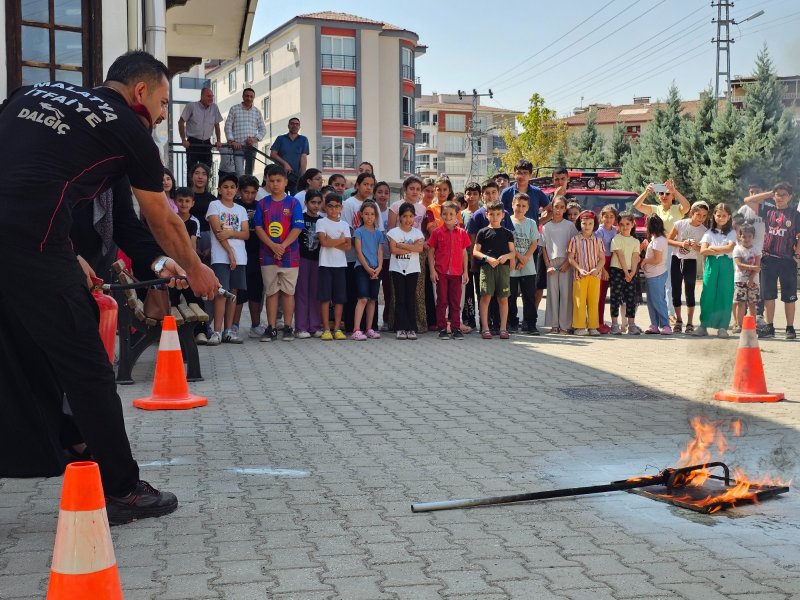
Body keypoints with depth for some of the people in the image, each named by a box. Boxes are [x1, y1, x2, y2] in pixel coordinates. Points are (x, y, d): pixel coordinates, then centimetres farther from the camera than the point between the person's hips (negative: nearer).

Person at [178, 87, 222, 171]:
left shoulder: (214, 108, 4)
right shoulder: (191, 106, -7)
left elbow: (216, 125, 14)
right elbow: (181, 122, -3)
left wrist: (218, 141, 10)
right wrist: (183, 140, -8)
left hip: (206, 143, 4)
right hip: (193, 142, -4)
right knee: (192, 169, -4)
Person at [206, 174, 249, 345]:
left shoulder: (241, 210, 16)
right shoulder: (214, 205, 4)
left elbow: (246, 234, 6)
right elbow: (217, 231, -5)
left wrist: (231, 233, -13)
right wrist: (230, 252, -12)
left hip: (240, 257, 4)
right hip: (220, 257, -4)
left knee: (233, 292, 4)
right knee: (221, 293, -12)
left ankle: (228, 330, 9)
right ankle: (217, 332, -13)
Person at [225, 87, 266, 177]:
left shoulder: (257, 112, 12)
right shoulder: (234, 109, 5)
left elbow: (263, 129, 14)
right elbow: (228, 126, 1)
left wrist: (256, 139, -4)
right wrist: (232, 141, -10)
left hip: (252, 146, 3)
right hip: (238, 146, -3)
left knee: (249, 173, 6)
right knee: (239, 172, -17)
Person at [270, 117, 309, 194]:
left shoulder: (303, 140, 11)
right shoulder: (280, 139, 12)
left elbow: (304, 158, 2)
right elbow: (272, 154, 4)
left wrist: (303, 176, -9)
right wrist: (285, 164, -10)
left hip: (296, 176, 0)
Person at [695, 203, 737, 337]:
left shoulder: (732, 233, 8)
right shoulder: (709, 233, 11)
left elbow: (730, 248, -9)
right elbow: (703, 251, -2)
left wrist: (712, 248, -7)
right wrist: (722, 250, -9)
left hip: (726, 265, -1)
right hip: (711, 265, 1)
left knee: (724, 295, -3)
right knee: (708, 295, -2)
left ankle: (722, 326, 0)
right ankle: (703, 325, 2)